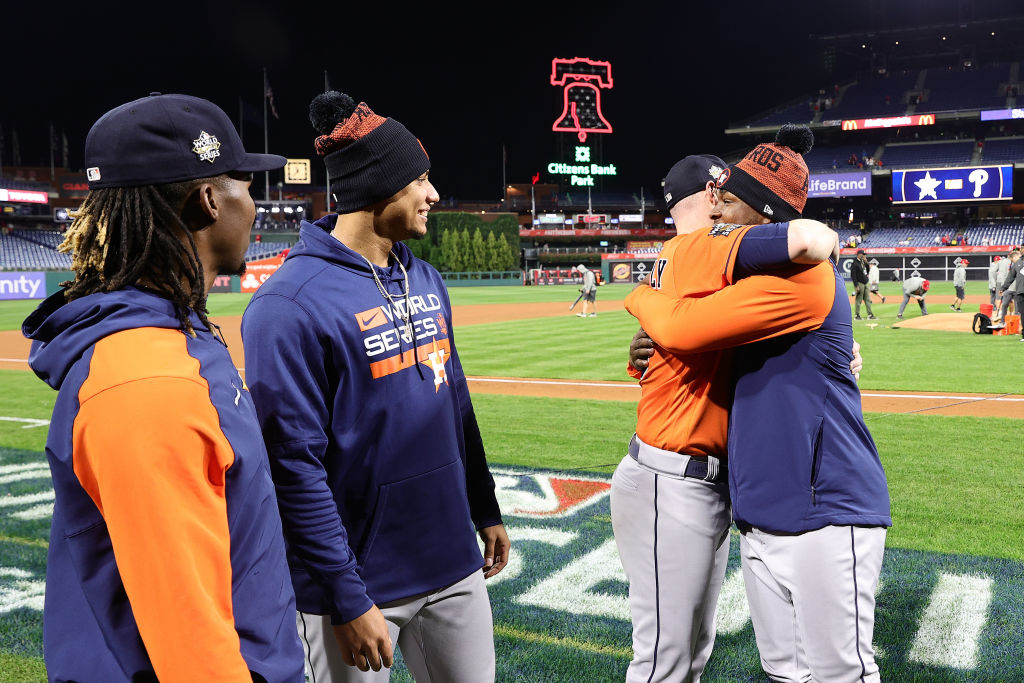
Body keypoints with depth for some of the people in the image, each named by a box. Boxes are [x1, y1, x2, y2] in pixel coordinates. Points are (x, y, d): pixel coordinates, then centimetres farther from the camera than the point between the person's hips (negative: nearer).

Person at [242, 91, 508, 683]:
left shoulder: (426, 279, 7)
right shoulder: (290, 305, -18)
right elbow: (294, 465, -19)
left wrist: (486, 511, 16)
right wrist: (346, 600, -17)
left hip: (454, 565, 7)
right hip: (362, 580, -7)